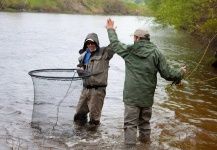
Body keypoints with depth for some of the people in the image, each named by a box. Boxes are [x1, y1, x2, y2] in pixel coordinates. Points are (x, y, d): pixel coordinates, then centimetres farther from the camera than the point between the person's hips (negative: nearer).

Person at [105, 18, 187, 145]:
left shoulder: (129, 50, -5)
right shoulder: (156, 53, -4)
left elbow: (115, 44, 15)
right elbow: (167, 73, -4)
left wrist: (111, 30, 32)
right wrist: (181, 73, 16)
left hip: (131, 96, -2)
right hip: (147, 96, 2)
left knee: (130, 123, 1)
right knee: (145, 121, 21)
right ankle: (145, 139, 37)